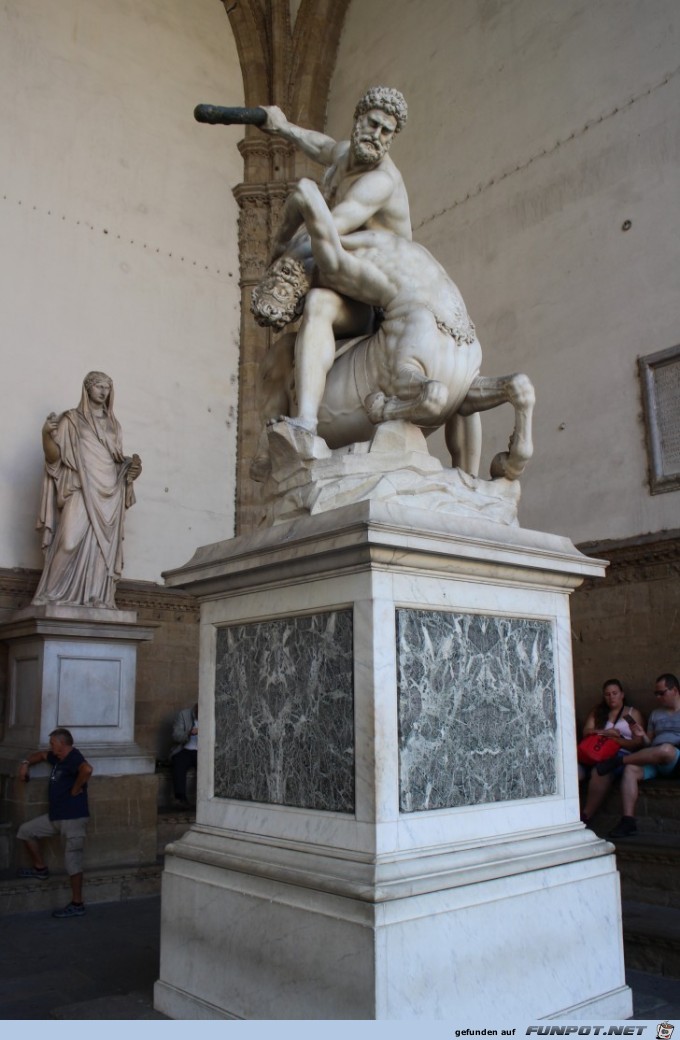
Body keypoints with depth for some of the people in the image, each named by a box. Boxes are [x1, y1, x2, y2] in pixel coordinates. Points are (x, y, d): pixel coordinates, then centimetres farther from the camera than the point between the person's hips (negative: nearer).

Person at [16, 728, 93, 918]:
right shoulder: (58, 758, 12)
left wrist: (76, 789, -26)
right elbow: (41, 755, 32)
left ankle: (77, 905, 3)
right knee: (26, 831, 17)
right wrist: (26, 763, 14)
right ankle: (40, 869, 27)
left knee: (73, 861, -6)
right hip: (55, 816, 10)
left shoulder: (73, 757, -19)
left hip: (73, 817, -10)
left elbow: (87, 769, -40)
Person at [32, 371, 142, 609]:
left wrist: (131, 465, 4)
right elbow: (54, 456, -1)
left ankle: (96, 599, -7)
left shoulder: (113, 424, 21)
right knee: (71, 540, -18)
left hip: (109, 494, 5)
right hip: (81, 490, -4)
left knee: (103, 546, -5)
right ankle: (53, 595, -13)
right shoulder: (72, 419, 7)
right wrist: (47, 434, -20)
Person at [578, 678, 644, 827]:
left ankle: (585, 816, -37)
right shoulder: (597, 712, 27)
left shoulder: (633, 713, 17)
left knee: (600, 772, -38)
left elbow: (638, 743, 6)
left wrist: (617, 740, -9)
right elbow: (586, 731, 12)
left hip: (620, 755, -4)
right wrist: (605, 732, -5)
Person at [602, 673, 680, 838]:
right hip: (654, 761, 5)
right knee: (630, 769, -26)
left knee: (665, 749, -39)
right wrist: (642, 736, 1)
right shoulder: (655, 714, 27)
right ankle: (628, 821, -32)